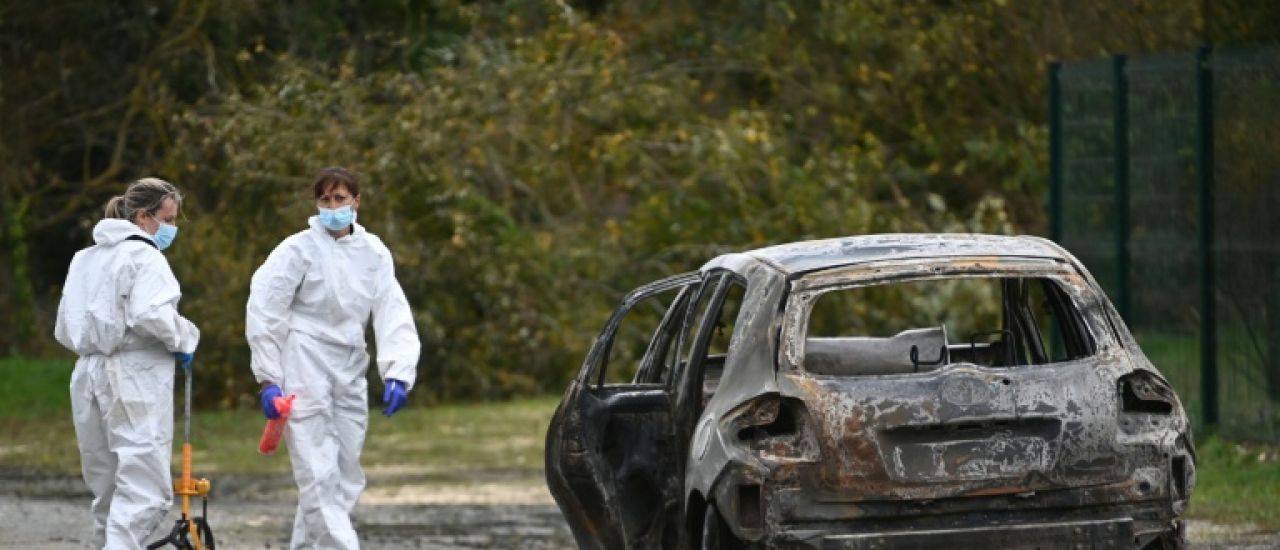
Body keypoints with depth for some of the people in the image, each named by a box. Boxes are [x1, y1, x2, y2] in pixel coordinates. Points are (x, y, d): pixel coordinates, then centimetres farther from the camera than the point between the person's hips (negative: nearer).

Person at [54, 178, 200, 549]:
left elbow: (65, 330, 18)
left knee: (108, 488, 15)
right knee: (144, 489, -11)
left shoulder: (85, 258, 17)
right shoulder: (143, 255, -8)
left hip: (91, 376, 8)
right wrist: (183, 339, -7)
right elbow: (151, 314, -24)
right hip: (135, 379, -8)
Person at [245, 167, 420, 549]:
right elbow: (263, 312, -6)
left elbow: (394, 315, 1)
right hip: (304, 371, -5)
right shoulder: (299, 249, -6)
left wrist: (397, 374, -13)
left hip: (349, 372, 5)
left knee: (346, 477, 8)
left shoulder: (374, 253, 6)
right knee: (321, 478, -11)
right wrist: (269, 380, -9)